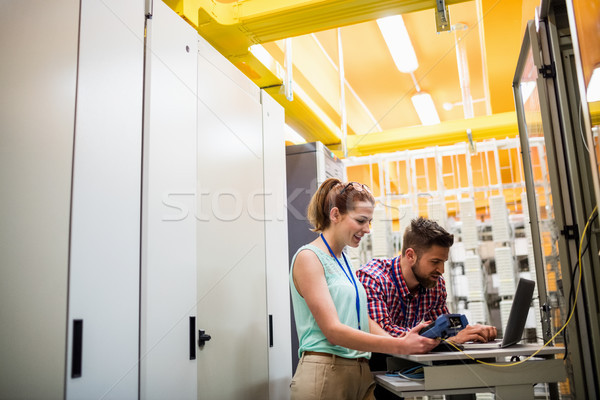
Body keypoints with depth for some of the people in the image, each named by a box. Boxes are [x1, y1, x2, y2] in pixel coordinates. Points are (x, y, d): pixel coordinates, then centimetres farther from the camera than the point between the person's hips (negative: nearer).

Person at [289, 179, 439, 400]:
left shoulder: (344, 261, 14)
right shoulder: (308, 257, -11)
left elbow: (365, 321, 11)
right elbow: (333, 330, -19)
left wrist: (405, 342, -5)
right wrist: (399, 346, -24)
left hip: (362, 373, 7)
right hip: (326, 373, -7)